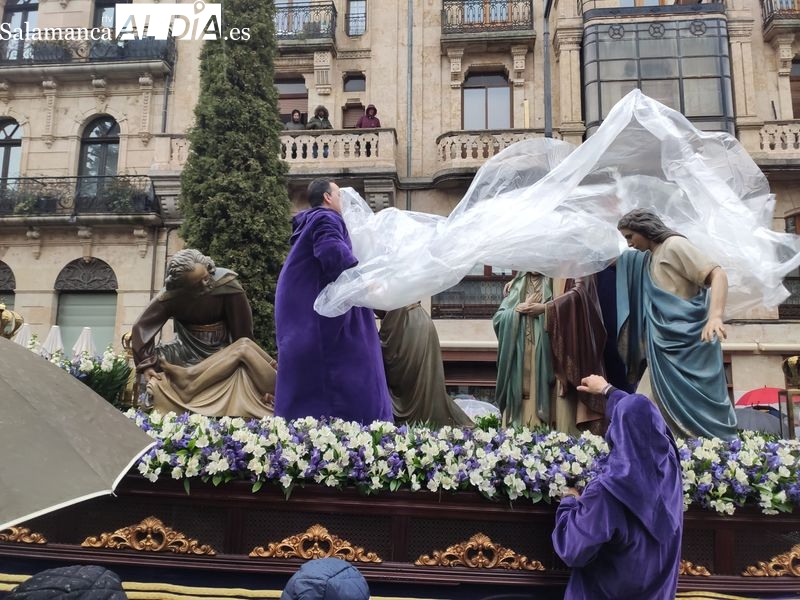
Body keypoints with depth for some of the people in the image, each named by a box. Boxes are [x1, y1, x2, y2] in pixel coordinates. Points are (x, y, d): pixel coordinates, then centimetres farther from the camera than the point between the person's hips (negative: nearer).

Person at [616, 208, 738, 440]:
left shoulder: (674, 245, -7)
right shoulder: (647, 259, 19)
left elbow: (718, 274, -17)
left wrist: (715, 316, -31)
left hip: (688, 341, -9)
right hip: (666, 347, 9)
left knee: (696, 406, -8)